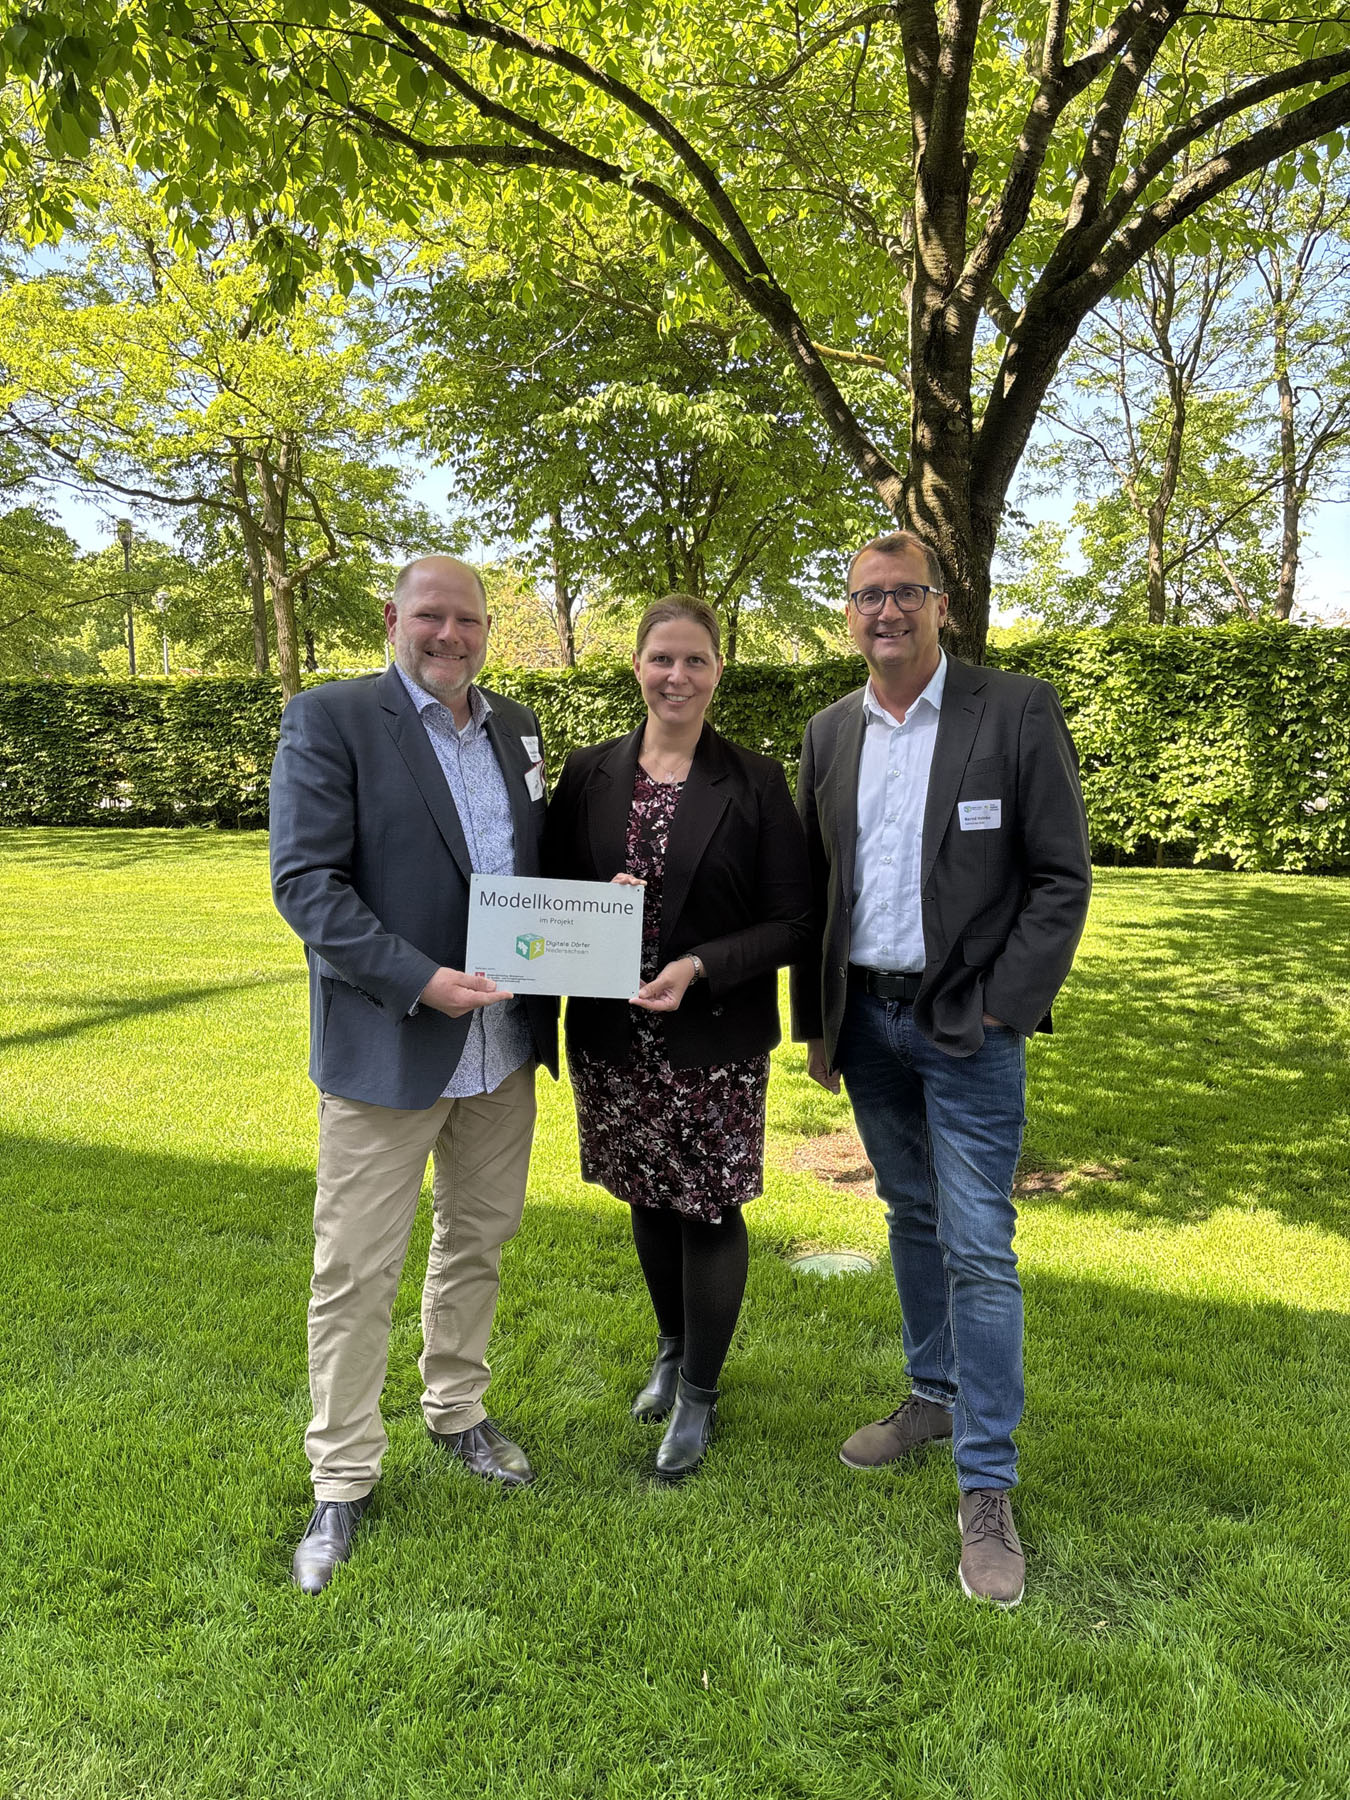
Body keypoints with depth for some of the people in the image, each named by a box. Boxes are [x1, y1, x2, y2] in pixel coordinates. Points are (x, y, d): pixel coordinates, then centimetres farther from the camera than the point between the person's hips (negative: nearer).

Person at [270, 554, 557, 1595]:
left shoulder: (515, 726, 10)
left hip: (504, 1045, 6)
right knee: (357, 1272, 6)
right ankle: (342, 1480, 24)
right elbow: (304, 881, -15)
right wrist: (419, 980, -23)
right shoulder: (329, 719, -8)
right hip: (387, 1049, -5)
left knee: (478, 1243, 20)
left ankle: (456, 1409, 42)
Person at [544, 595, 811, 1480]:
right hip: (614, 1037, 3)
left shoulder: (755, 781, -6)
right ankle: (672, 1350, 43)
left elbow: (792, 921, -7)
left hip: (716, 1040, -3)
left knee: (709, 1209, 7)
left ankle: (700, 1392, 29)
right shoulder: (589, 774, 2)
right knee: (649, 1199, 18)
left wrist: (698, 967, -21)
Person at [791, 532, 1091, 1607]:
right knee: (913, 1220, 18)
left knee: (979, 1252, -3)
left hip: (969, 1025, -5)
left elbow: (1062, 876, -8)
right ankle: (936, 1399, 37)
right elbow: (814, 885, 11)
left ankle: (987, 1488, 10)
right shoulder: (831, 733, 7)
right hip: (866, 1020, 5)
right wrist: (817, 1021, 10)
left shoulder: (1017, 712, -7)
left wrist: (1000, 1009, -14)